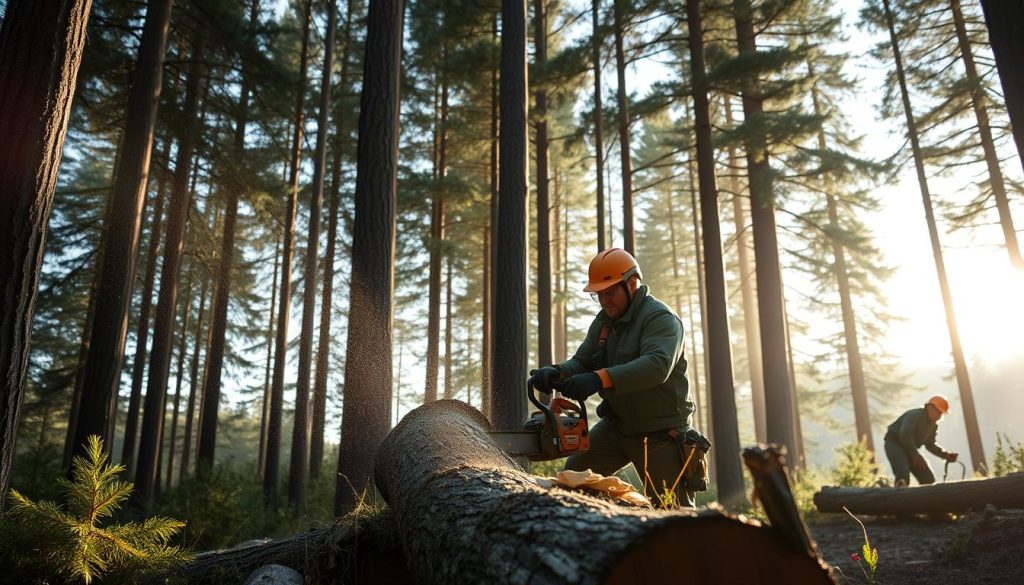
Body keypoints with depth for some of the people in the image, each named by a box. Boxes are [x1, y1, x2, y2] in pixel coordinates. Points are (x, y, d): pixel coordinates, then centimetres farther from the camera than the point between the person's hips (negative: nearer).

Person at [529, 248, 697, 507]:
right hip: (616, 424, 7)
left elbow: (657, 364, -36)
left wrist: (600, 378, -47)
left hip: (660, 430, -7)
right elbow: (581, 363, 1)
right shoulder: (603, 322, 6)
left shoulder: (660, 317, -19)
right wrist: (556, 372, -23)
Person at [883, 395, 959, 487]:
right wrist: (915, 455, -35)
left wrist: (946, 455, 0)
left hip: (910, 449, 9)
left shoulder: (933, 425, 9)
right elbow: (905, 435, -33)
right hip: (894, 444, -9)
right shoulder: (914, 415, -20)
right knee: (903, 476, -32)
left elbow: (930, 444, 16)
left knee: (928, 479, 4)